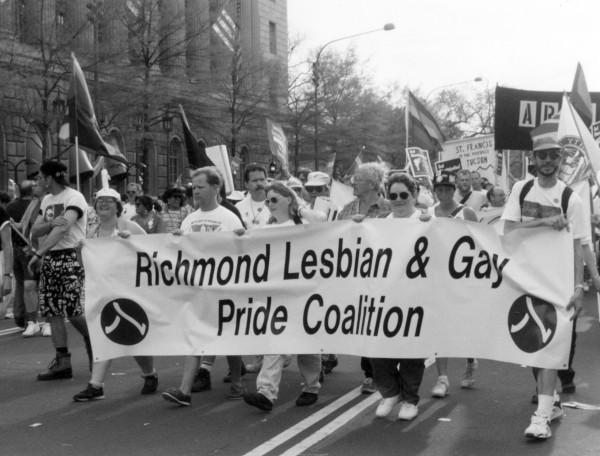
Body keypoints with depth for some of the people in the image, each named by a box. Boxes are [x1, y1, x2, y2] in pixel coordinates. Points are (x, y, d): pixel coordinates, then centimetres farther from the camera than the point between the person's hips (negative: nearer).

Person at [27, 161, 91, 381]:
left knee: (72, 311, -11)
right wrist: (51, 223, -12)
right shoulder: (47, 200, 16)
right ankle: (62, 362, 7)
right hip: (50, 259, 7)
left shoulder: (74, 197, -9)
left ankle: (92, 341, 16)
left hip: (71, 257, -7)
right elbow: (34, 231, 10)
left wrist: (38, 254, -27)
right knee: (51, 311, 2)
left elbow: (62, 229, -21)